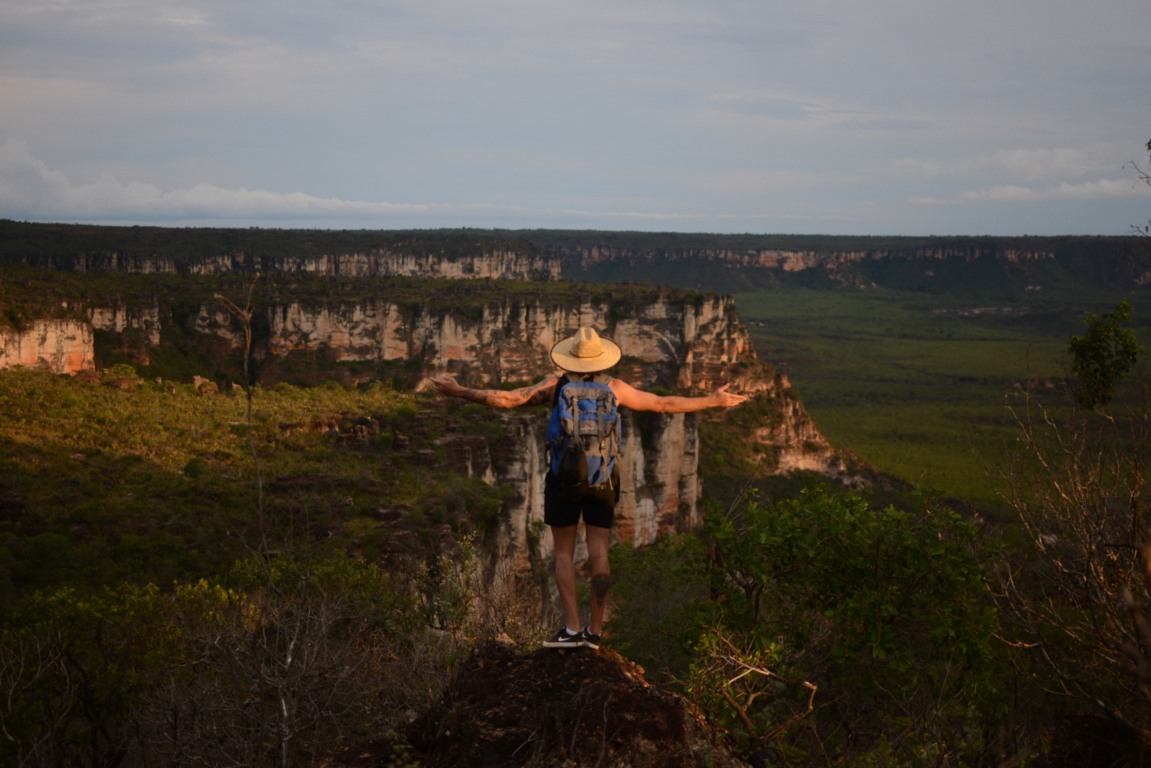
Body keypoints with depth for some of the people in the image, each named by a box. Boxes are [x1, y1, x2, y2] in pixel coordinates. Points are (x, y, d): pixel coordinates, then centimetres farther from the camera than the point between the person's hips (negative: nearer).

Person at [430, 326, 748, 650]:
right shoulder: (614, 388, -1)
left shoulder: (556, 385, -5)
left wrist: (460, 392, -3)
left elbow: (508, 398, -9)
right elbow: (664, 404, 5)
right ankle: (594, 631, 5)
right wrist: (712, 401, 16)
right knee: (598, 551, 5)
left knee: (564, 552, 5)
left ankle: (571, 629, -3)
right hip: (603, 478, 2)